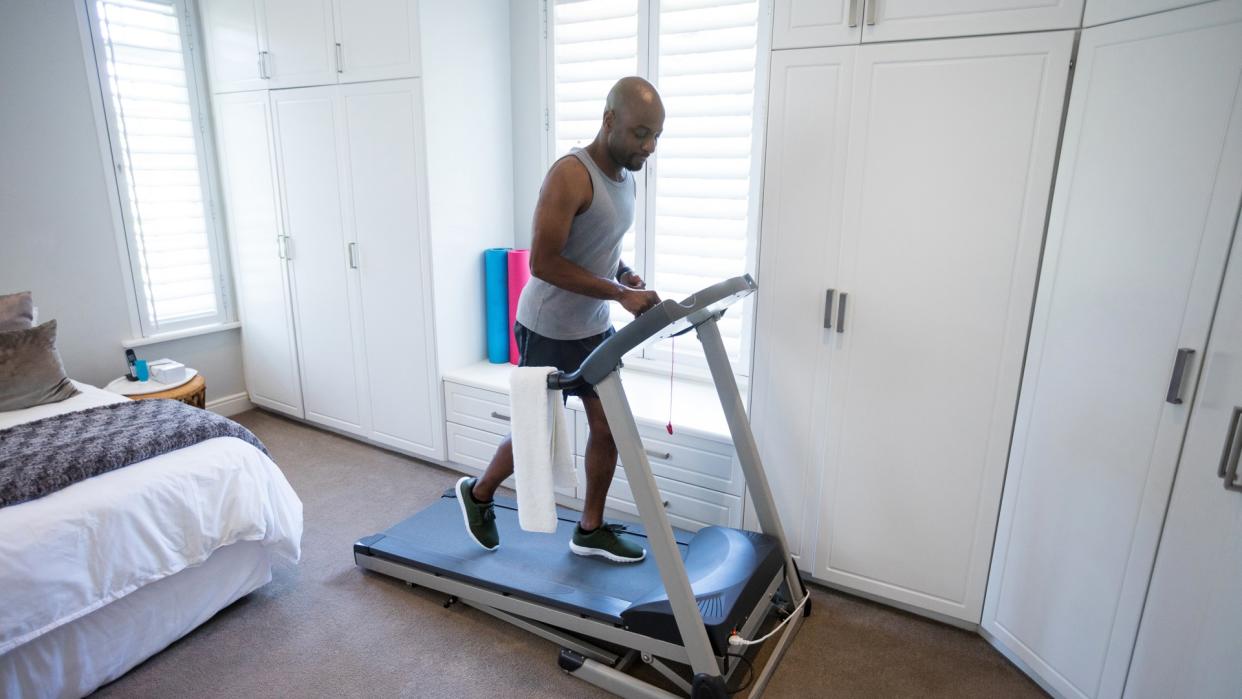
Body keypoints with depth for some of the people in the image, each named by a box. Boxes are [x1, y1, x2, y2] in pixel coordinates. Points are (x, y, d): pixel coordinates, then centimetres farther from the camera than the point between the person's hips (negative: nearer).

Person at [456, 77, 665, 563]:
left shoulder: (624, 176, 5)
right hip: (549, 331, -8)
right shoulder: (570, 175, -22)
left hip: (594, 327, 8)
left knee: (609, 426, 10)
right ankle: (477, 494, 35)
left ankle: (590, 530, 27)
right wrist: (620, 293, -27)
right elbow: (543, 261, -26)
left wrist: (626, 276, -3)